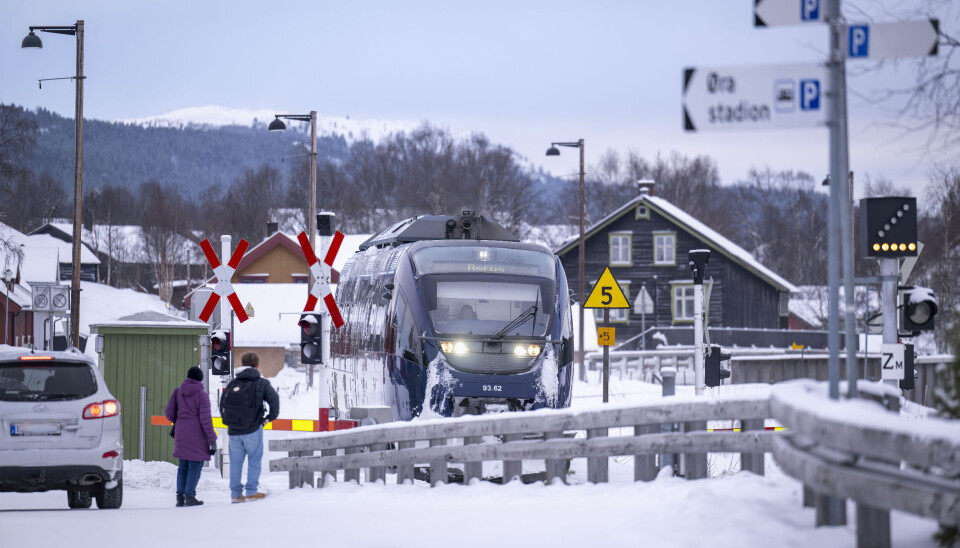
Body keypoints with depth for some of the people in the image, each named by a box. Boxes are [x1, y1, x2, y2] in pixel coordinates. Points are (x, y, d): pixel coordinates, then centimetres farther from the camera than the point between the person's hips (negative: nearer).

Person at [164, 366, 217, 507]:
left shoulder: (178, 391, 4)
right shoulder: (202, 395, -9)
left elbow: (169, 412, 4)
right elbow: (205, 419, -12)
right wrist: (212, 439, -8)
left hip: (181, 432, 5)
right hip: (197, 434, -5)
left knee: (183, 466, 12)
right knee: (195, 465, 1)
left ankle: (180, 496, 7)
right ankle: (189, 495, -5)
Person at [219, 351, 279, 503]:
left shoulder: (232, 383, 9)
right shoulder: (261, 383, -1)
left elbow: (223, 404, 8)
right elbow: (273, 399, -12)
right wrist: (270, 417, 1)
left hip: (234, 431, 3)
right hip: (253, 430, -3)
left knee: (235, 461, 10)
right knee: (254, 460, 7)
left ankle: (235, 493, 11)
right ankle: (251, 491, 3)